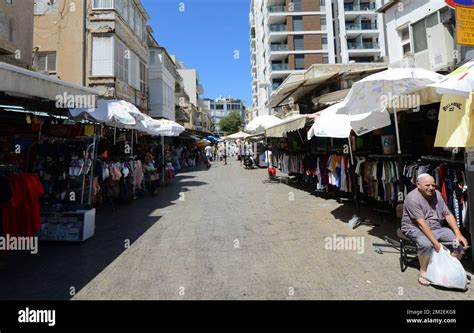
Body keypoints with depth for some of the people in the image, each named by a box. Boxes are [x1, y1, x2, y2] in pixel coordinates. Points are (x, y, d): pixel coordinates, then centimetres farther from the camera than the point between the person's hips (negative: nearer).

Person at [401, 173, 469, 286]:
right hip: (415, 229, -7)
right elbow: (421, 224, -25)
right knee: (426, 244, -36)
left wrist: (458, 234, -9)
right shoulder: (413, 198, -21)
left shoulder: (437, 194, 3)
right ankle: (423, 272, -13)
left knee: (461, 241, -7)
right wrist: (435, 243, -28)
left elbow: (448, 214, 2)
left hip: (436, 228, 8)